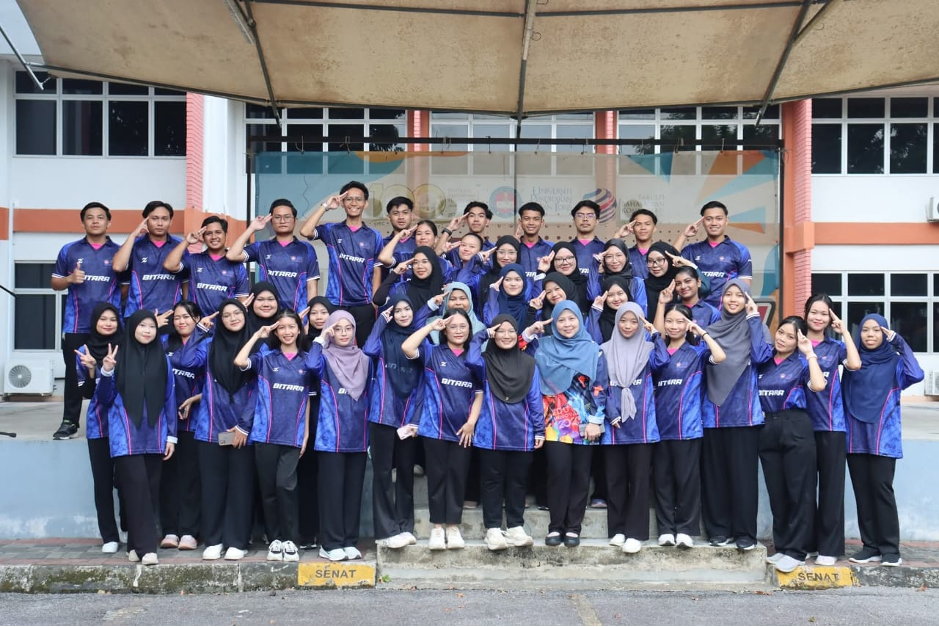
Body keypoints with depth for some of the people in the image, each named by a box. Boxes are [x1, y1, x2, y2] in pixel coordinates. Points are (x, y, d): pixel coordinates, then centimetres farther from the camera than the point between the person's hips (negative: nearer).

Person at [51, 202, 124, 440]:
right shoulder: (69, 250, 9)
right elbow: (55, 283, 13)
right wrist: (70, 279, -7)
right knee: (73, 373, 4)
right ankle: (69, 422, 12)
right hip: (76, 324, 1)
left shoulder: (119, 252, 7)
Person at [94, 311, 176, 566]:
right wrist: (106, 372, -14)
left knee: (151, 488, 5)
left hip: (154, 435, 3)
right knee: (136, 487, -10)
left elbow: (169, 398, 9)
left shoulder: (162, 359, 8)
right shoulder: (119, 356, 2)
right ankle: (145, 546, -9)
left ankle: (136, 543, 16)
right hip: (126, 435, -3)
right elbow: (105, 399, 3)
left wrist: (171, 435, 5)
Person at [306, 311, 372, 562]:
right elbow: (311, 364, -23)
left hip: (358, 434, 4)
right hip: (331, 434, -4)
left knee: (354, 489, 7)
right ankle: (331, 543, 4)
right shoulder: (326, 358, 2)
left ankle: (349, 541, 15)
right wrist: (321, 338, -10)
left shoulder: (364, 360, 13)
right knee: (332, 488, -3)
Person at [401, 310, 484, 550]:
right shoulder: (432, 353, 3)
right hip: (435, 426, -2)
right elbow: (407, 348, -15)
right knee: (437, 475, 4)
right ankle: (437, 527, 12)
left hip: (462, 428, 2)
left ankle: (453, 527, 14)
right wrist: (431, 326, -8)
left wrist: (472, 421, -6)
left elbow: (479, 392, 6)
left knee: (457, 476, 6)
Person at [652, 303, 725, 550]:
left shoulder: (697, 350, 2)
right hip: (660, 424, 4)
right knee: (662, 478, 5)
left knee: (686, 478, 0)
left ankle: (685, 529, 8)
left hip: (687, 425, -3)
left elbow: (720, 357, -16)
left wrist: (702, 332, -7)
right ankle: (666, 529, 12)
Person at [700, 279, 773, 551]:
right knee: (714, 471, 5)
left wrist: (754, 319, -12)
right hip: (714, 411, 3)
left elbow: (762, 356, -16)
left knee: (742, 471, -2)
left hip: (744, 411, -3)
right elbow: (700, 364, 15)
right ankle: (719, 529, 14)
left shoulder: (755, 327, 4)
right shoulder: (711, 329, 12)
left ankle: (745, 532, 5)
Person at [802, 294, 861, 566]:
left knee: (831, 485, 1)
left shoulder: (835, 346, 7)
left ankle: (829, 546, 7)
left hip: (831, 425, -1)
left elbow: (855, 364, -13)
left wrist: (844, 330, -7)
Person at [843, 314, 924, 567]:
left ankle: (890, 548, 2)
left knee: (882, 490, -6)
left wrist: (900, 343, -12)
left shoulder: (894, 362, 3)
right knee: (862, 492, 5)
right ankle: (870, 546, 12)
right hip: (855, 438, 3)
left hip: (883, 438, -3)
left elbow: (916, 375, -17)